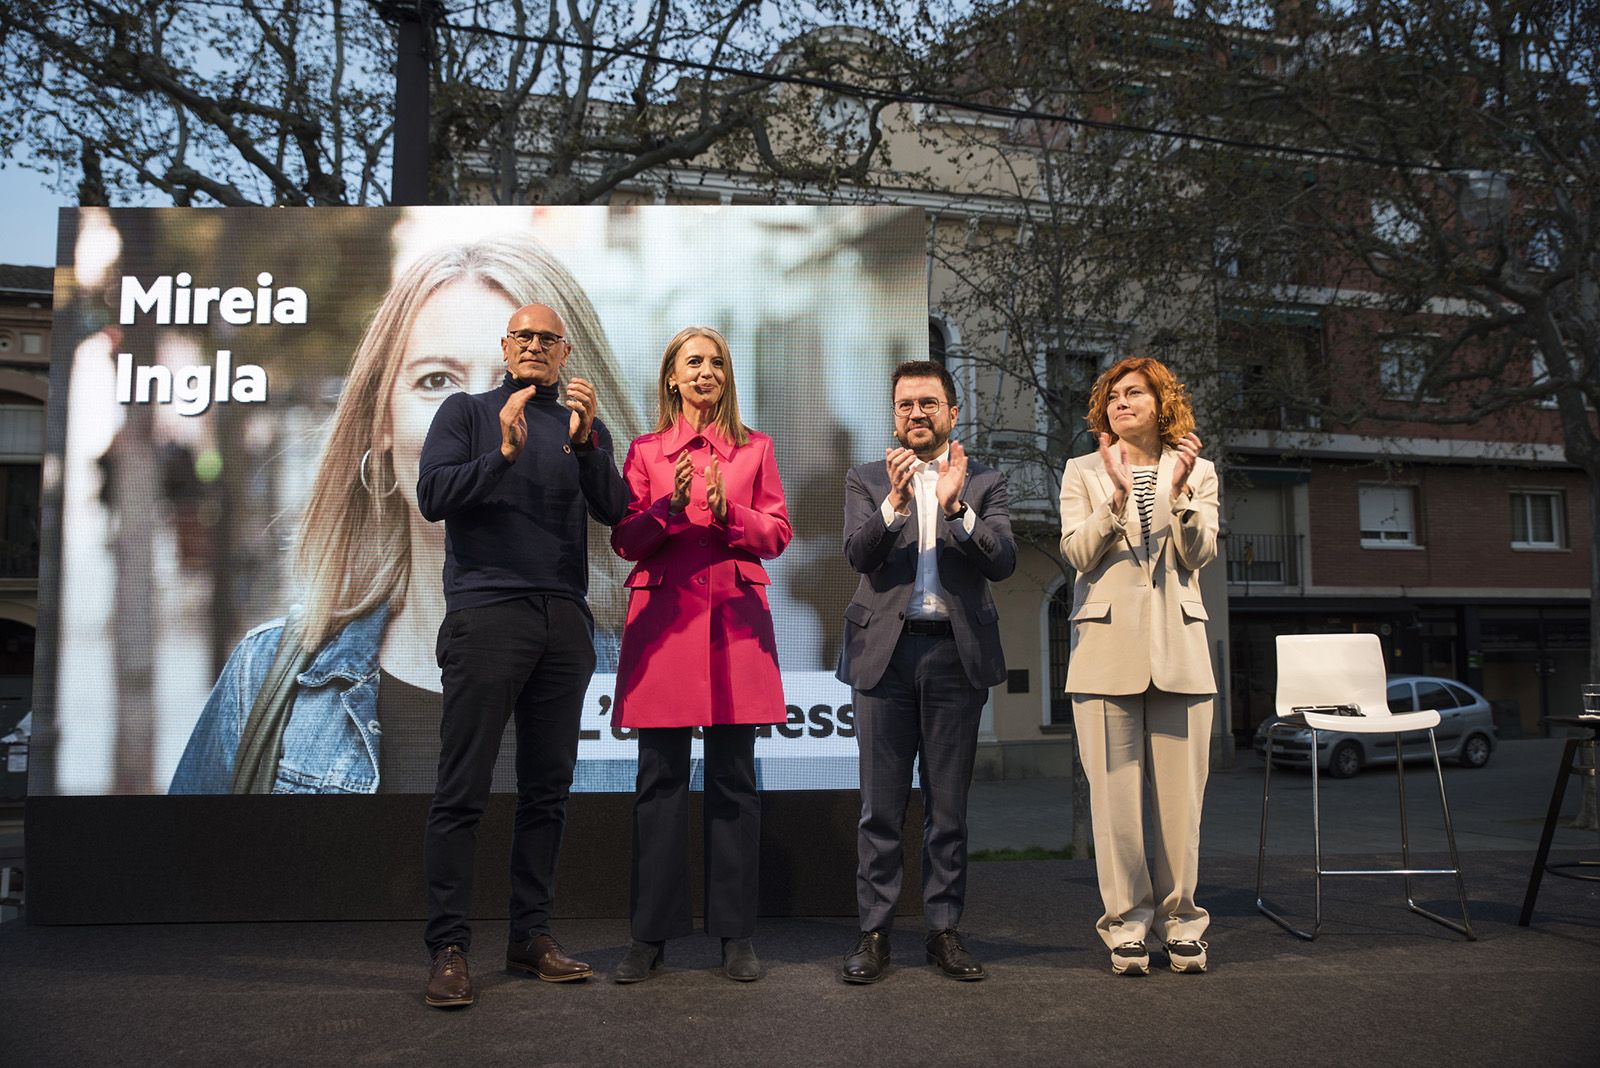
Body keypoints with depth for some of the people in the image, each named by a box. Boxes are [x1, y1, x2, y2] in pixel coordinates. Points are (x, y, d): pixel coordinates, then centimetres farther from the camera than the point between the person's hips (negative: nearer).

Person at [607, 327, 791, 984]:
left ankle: (736, 934, 9)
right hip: (663, 618, 0)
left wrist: (728, 513, -11)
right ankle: (651, 934, 10)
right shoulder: (645, 451, 11)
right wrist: (669, 506, -13)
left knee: (733, 778, 1)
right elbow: (624, 541, 4)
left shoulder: (755, 449, 13)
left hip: (735, 618, 0)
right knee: (660, 778, 0)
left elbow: (777, 534, 6)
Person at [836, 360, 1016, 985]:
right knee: (881, 806, 3)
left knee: (949, 807, 6)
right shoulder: (866, 481, 11)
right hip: (886, 652, 0)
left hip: (957, 654, 0)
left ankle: (944, 931, 16)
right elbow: (857, 554, -6)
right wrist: (895, 500, -23)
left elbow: (1003, 562, -5)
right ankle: (874, 933, 10)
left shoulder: (985, 483, 10)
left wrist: (957, 506, -20)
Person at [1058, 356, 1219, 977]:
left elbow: (1200, 555, 0)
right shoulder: (1083, 473, 10)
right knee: (1115, 793, -2)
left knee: (1180, 792, 1)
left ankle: (1180, 919, 13)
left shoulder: (1198, 472, 12)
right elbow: (1077, 553, -3)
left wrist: (1179, 490, -13)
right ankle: (1127, 922, 8)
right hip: (1107, 645, -1)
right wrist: (1117, 495, -15)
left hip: (1177, 646, 1)